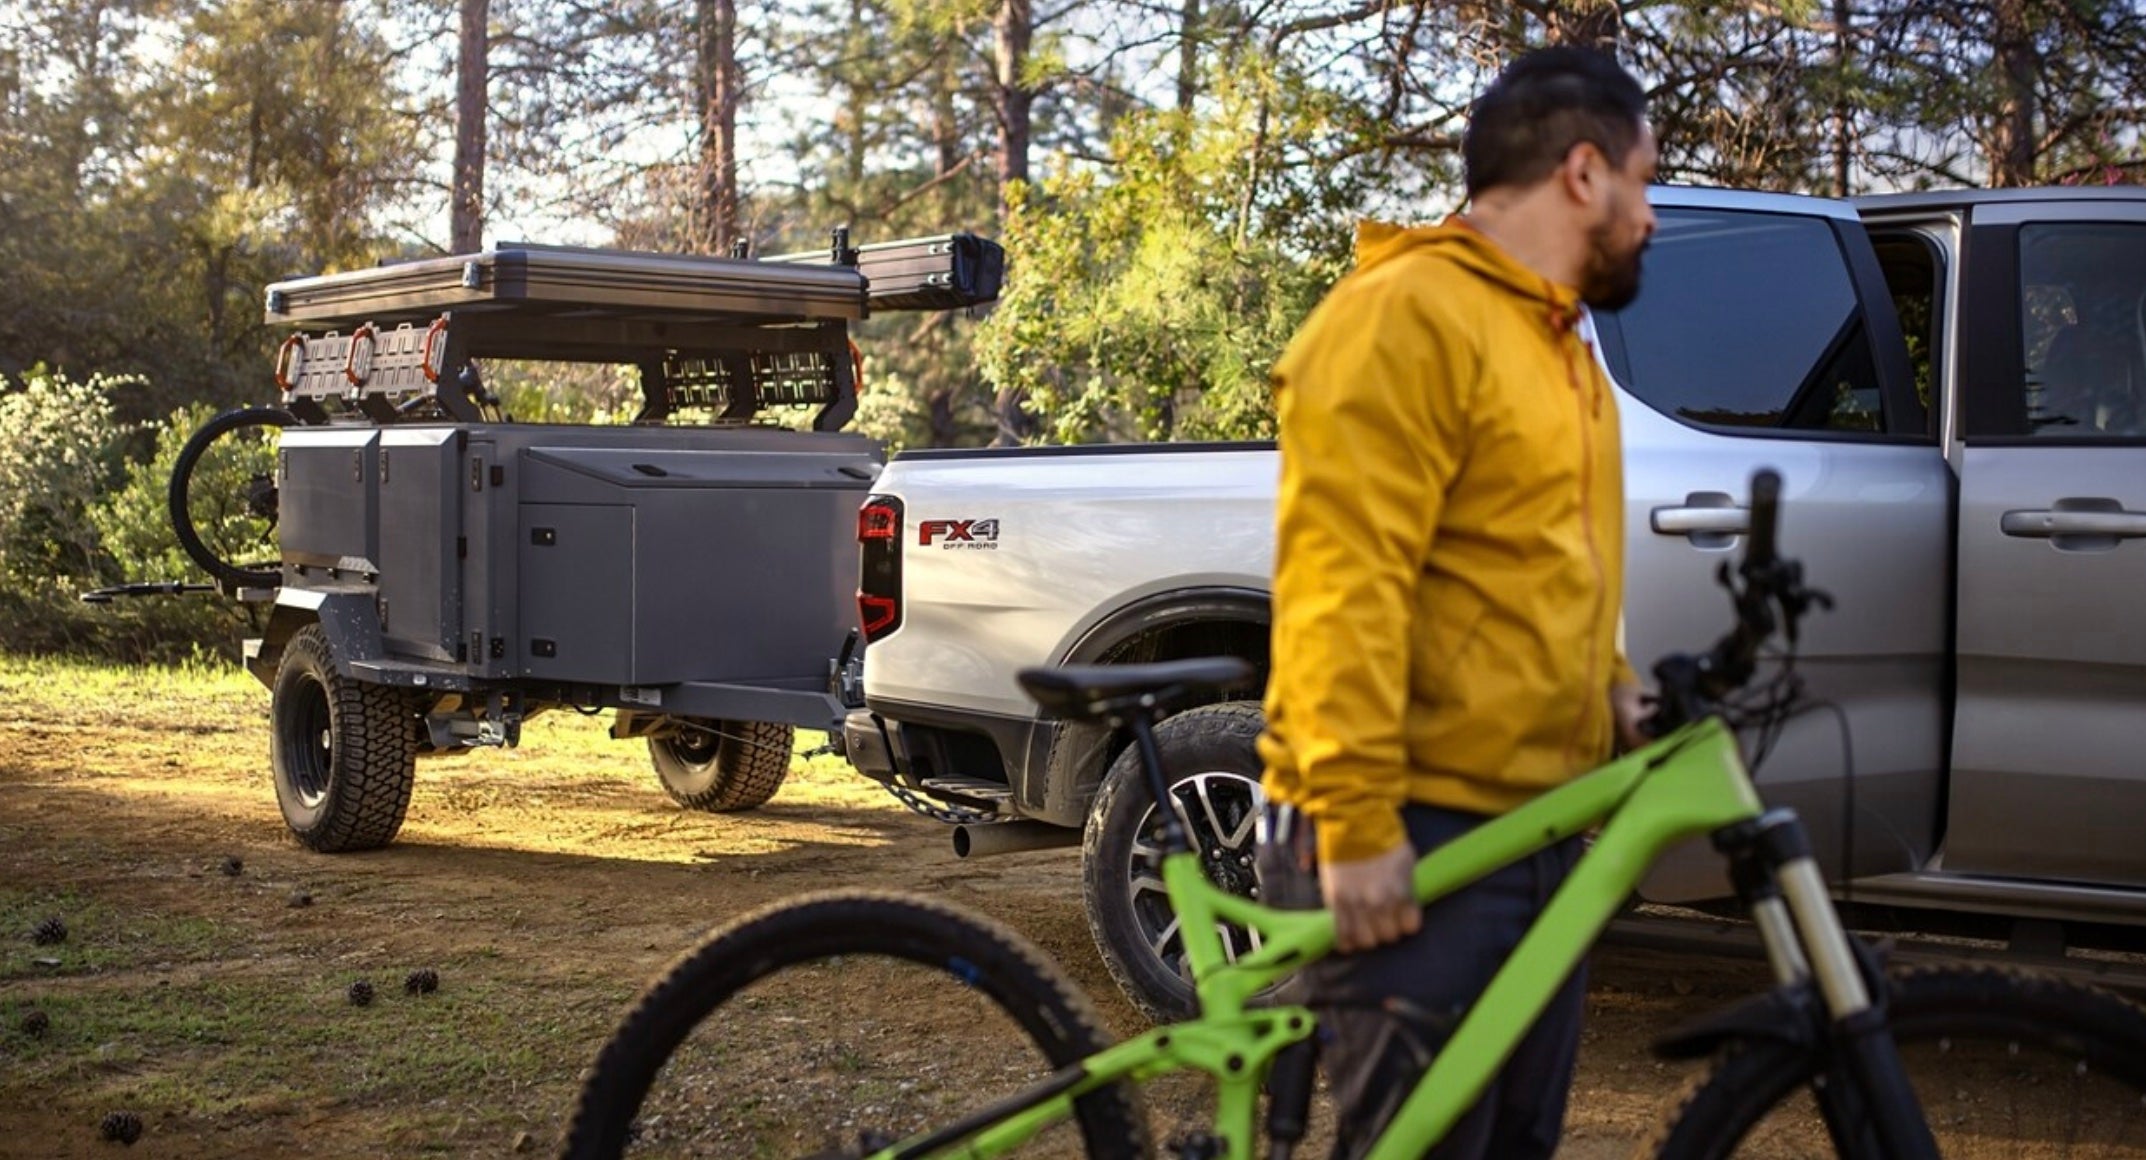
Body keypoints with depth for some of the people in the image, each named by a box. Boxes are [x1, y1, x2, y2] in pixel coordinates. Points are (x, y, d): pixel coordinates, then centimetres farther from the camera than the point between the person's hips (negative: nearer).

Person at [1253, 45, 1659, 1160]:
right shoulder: (1407, 316, -12)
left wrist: (1615, 688, 8)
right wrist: (1356, 820, -23)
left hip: (1536, 829, 10)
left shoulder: (1556, 341, 20)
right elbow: (1339, 579, -20)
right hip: (1411, 841, -10)